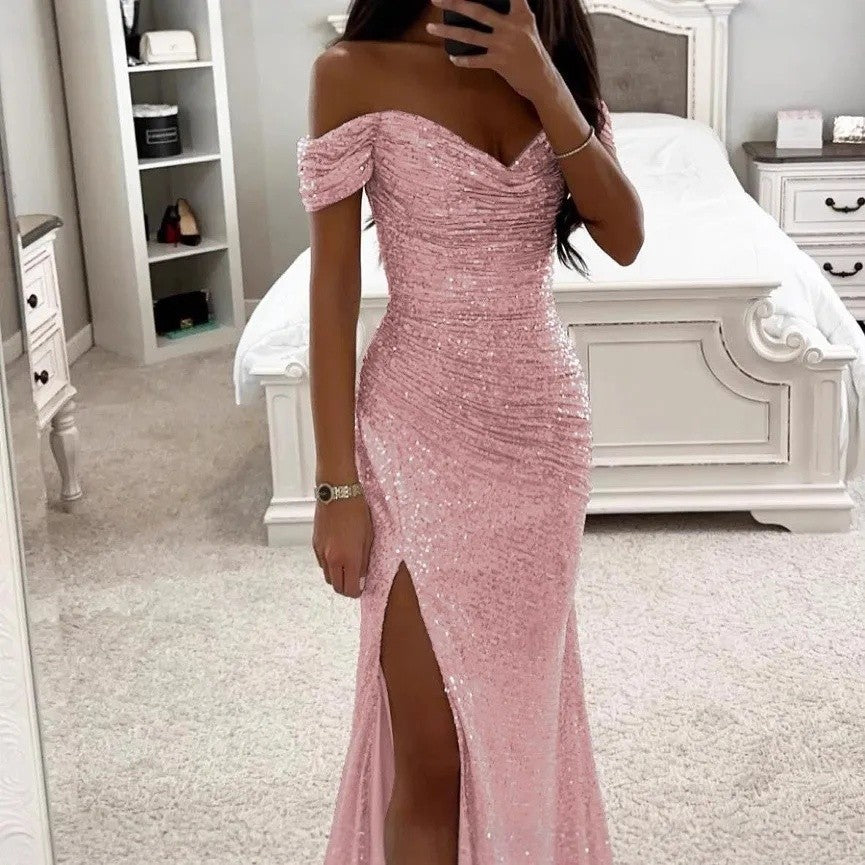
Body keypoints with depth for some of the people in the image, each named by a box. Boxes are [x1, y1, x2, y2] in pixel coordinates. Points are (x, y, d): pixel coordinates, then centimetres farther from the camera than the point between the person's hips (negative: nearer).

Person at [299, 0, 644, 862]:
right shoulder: (355, 72, -8)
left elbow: (625, 240, -6)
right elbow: (332, 283, -10)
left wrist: (547, 88, -17)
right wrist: (337, 483, -12)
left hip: (543, 419, 5)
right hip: (421, 429, -4)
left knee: (520, 708, 18)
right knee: (433, 756, -1)